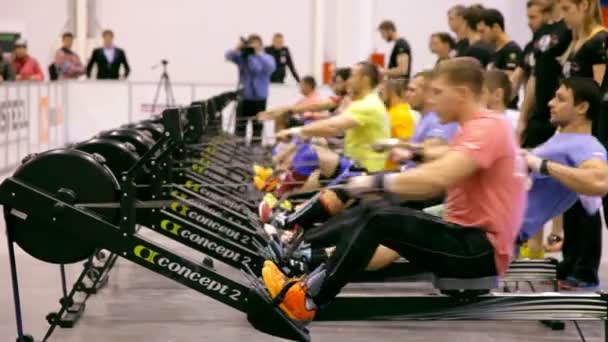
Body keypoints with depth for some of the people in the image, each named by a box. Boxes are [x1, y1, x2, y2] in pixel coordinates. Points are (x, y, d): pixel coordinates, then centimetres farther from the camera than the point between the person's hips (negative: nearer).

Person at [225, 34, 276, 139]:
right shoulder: (242, 57, 5)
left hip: (259, 98, 0)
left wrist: (259, 53, -24)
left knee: (257, 128, 4)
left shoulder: (267, 58, 4)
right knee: (240, 128, -1)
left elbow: (271, 67, -17)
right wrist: (237, 49, -29)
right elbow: (228, 56, -11)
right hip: (243, 96, 0)